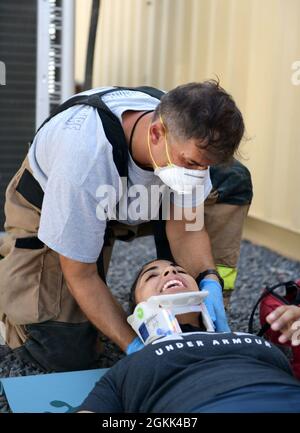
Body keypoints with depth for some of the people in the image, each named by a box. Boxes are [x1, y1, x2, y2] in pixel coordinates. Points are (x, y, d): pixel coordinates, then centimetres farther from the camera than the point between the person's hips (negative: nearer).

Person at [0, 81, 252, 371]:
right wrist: (134, 346, -32)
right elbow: (80, 276, -30)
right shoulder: (85, 157, -43)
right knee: (67, 356, -14)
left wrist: (209, 281, -31)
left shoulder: (189, 134, -26)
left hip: (129, 202, 5)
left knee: (232, 180, -14)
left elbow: (185, 224, -14)